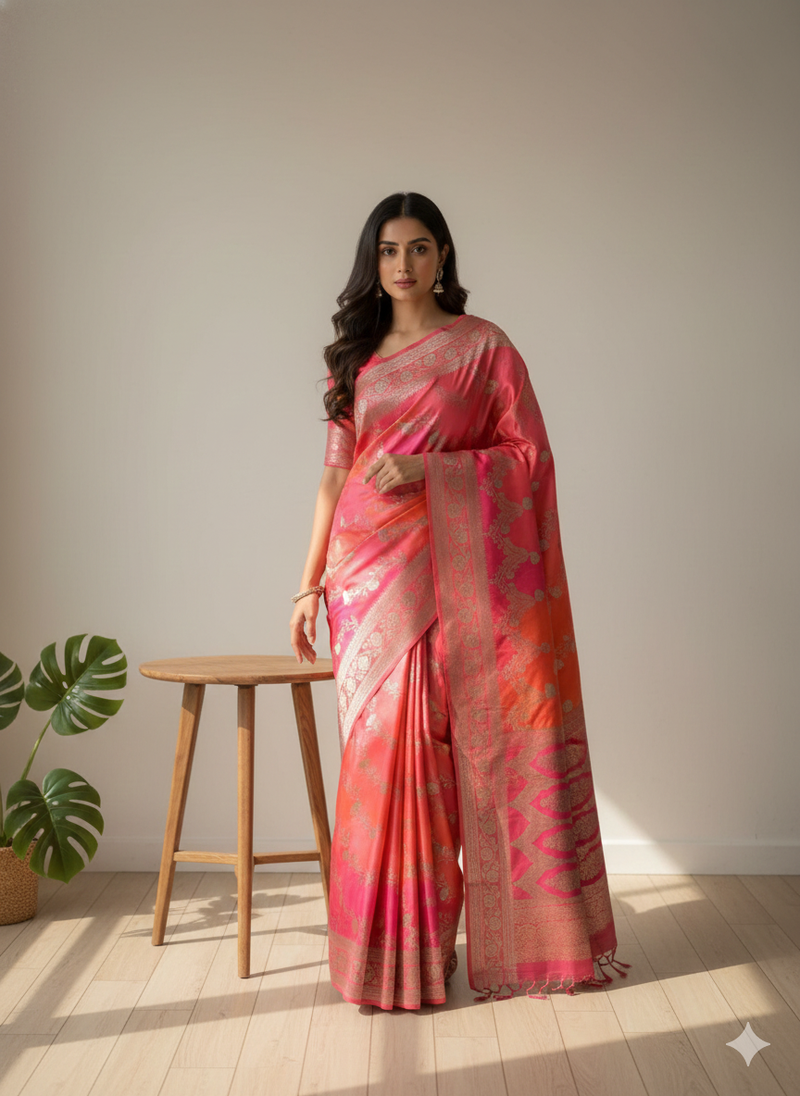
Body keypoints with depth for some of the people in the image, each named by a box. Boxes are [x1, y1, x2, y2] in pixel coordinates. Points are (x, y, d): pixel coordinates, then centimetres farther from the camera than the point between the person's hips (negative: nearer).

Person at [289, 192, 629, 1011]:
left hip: (448, 569, -3)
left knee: (416, 748, -3)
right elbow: (335, 474, 13)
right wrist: (310, 583, 9)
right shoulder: (355, 356, 15)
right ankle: (392, 946, 16)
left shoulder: (484, 346, 4)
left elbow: (529, 454, -2)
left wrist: (427, 466, -15)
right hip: (368, 569, 3)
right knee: (382, 749, 3)